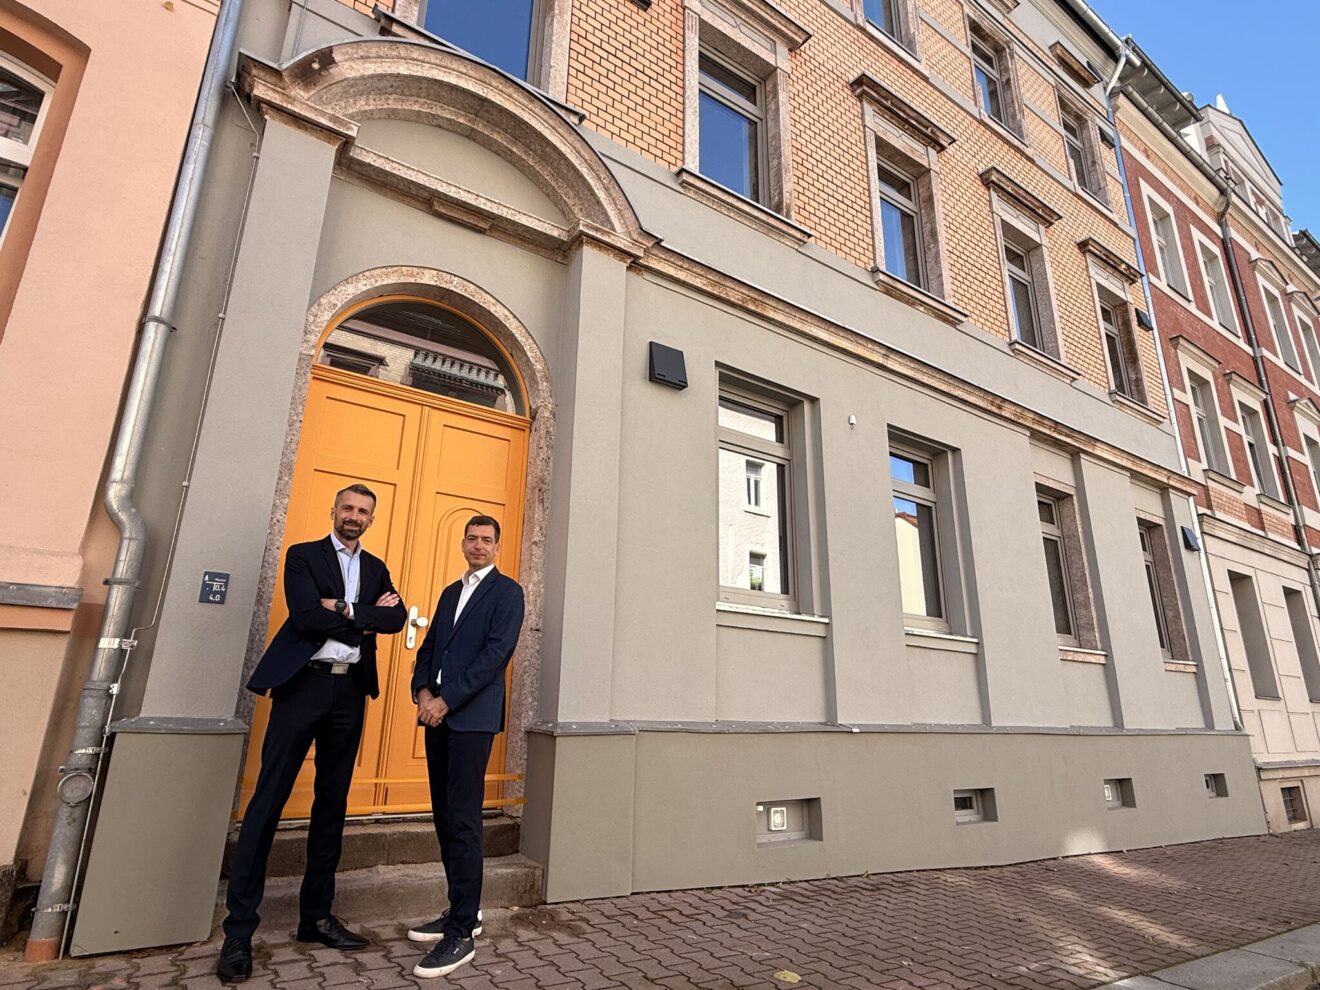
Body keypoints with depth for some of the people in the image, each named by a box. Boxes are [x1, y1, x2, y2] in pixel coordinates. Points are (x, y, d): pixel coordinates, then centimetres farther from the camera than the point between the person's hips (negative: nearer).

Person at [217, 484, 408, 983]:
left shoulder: (376, 568, 14)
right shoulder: (303, 555, 2)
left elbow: (397, 617, -2)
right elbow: (306, 616, -13)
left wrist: (346, 610, -13)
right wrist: (366, 617, -8)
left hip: (351, 691, 5)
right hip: (303, 683, -4)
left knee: (332, 804, 10)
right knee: (268, 800, -2)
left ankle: (316, 916, 22)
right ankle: (239, 929, 8)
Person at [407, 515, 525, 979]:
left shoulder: (507, 591, -2)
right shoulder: (450, 592, 20)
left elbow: (496, 652, -12)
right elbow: (429, 646, 16)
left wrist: (446, 701, -15)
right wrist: (422, 691, -3)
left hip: (472, 717, -7)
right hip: (437, 714, 7)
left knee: (463, 820, -7)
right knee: (444, 817, 11)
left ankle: (462, 933, 2)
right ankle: (463, 909, 25)